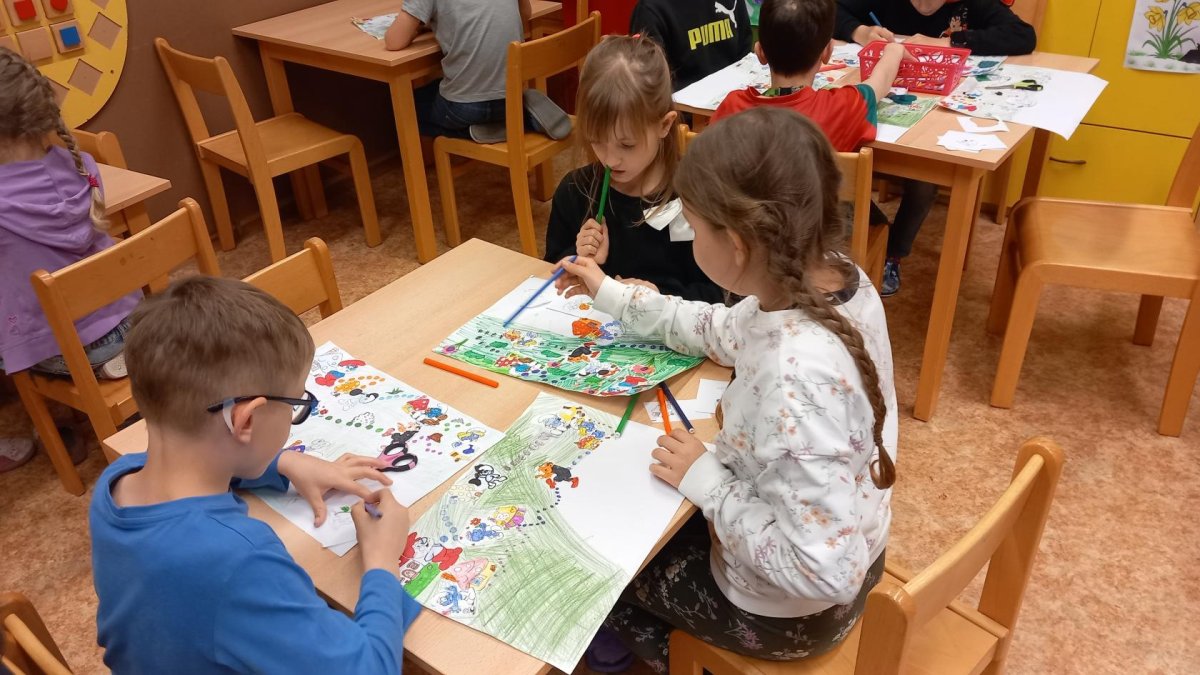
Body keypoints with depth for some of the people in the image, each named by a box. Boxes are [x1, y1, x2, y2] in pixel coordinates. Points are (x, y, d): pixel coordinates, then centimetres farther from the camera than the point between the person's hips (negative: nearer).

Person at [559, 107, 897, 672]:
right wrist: (610, 295, 10)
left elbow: (822, 573, -35)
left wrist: (704, 481, -23)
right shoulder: (834, 275, -15)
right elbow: (729, 333, 4)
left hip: (789, 609, -7)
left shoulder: (796, 378, -42)